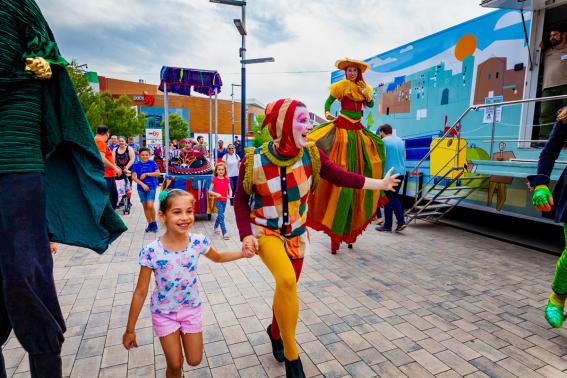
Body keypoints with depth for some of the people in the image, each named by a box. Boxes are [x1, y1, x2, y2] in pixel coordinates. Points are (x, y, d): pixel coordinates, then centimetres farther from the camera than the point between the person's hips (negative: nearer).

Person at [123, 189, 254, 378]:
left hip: (191, 308, 3)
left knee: (194, 360, 16)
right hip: (164, 313, -2)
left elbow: (218, 257, 5)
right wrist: (130, 330, -6)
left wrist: (242, 253, -10)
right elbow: (140, 293, -15)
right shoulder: (151, 251, -26)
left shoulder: (198, 242, -17)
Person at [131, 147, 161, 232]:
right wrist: (142, 184, -15)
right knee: (145, 206, 9)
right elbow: (133, 176, -5)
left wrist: (146, 174, -13)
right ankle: (150, 224, 22)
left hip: (151, 187, -2)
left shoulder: (152, 163, -1)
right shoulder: (137, 164, 0)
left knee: (150, 205, -14)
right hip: (141, 188, 2)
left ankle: (154, 222, 6)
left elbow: (157, 173, -5)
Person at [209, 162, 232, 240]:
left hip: (224, 200, 4)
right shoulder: (214, 179, -5)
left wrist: (230, 195, -14)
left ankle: (215, 227, 43)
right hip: (217, 200, -4)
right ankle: (224, 233, -14)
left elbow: (230, 190, 7)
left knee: (220, 215, 18)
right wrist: (216, 194, -23)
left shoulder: (227, 179, 3)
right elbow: (209, 191, -6)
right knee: (221, 216, -13)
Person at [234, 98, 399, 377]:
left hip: (296, 233, 4)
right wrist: (246, 234, -16)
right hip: (264, 231, -4)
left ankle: (274, 332, 49)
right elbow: (240, 200, -6)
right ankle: (291, 355, -4)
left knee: (287, 287, 17)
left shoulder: (311, 154, -13)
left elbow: (339, 176, -1)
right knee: (286, 281, -28)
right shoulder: (254, 160, -19)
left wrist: (380, 184, 2)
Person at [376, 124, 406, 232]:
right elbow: (404, 157, 19)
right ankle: (401, 221, 10)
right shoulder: (400, 140, 13)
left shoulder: (384, 141, -8)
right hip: (400, 173, 7)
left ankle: (387, 225, 8)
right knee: (395, 197, 18)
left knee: (388, 199, 1)